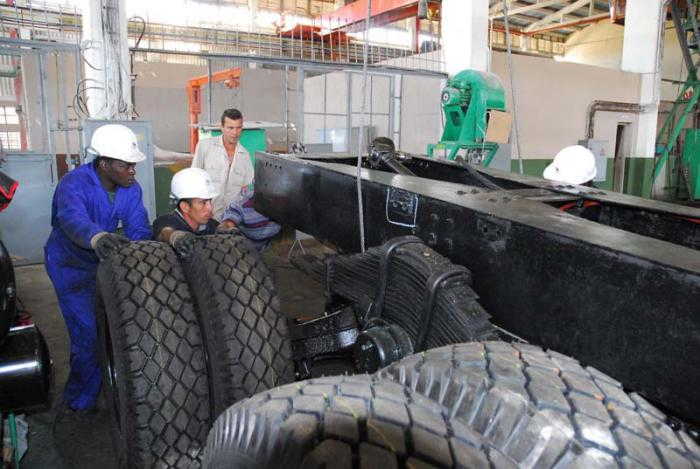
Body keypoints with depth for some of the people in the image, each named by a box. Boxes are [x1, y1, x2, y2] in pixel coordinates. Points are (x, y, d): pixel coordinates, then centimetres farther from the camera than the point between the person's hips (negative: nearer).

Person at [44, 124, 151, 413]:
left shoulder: (131, 189, -12)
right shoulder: (74, 184, -29)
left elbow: (138, 229, -21)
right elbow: (72, 218, -50)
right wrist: (97, 237, -73)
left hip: (103, 260, 6)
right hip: (70, 265, -6)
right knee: (88, 332, -8)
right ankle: (82, 401, 13)